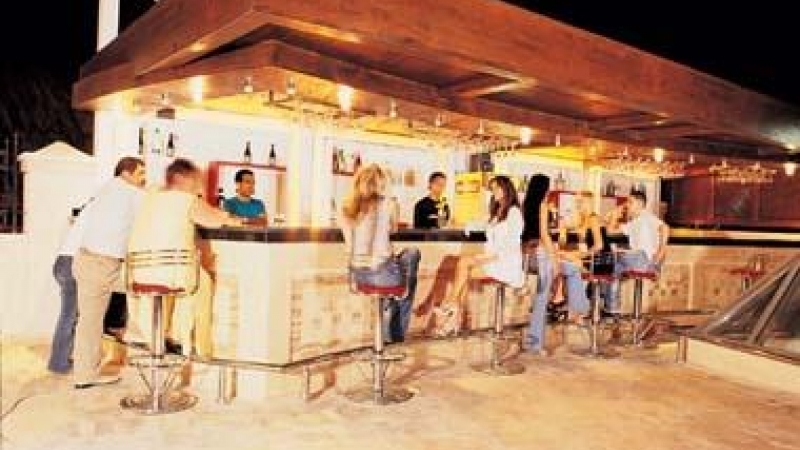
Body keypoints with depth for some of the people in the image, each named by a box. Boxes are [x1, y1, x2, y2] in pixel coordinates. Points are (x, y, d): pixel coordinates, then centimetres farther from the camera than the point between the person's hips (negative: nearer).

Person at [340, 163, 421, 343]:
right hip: (381, 272, -5)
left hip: (358, 274, 5)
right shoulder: (388, 204, -6)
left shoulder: (347, 208, 4)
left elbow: (350, 244, 10)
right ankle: (396, 331, 36)